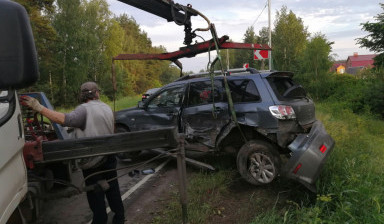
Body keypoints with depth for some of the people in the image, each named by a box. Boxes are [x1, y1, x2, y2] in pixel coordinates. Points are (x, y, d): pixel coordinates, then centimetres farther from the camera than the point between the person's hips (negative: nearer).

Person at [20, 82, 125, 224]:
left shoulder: (85, 109, -19)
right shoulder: (107, 108, 4)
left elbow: (67, 120, -36)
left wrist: (38, 108, -35)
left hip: (92, 161, -7)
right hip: (109, 157, 7)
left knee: (95, 195, 8)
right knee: (112, 188, 20)